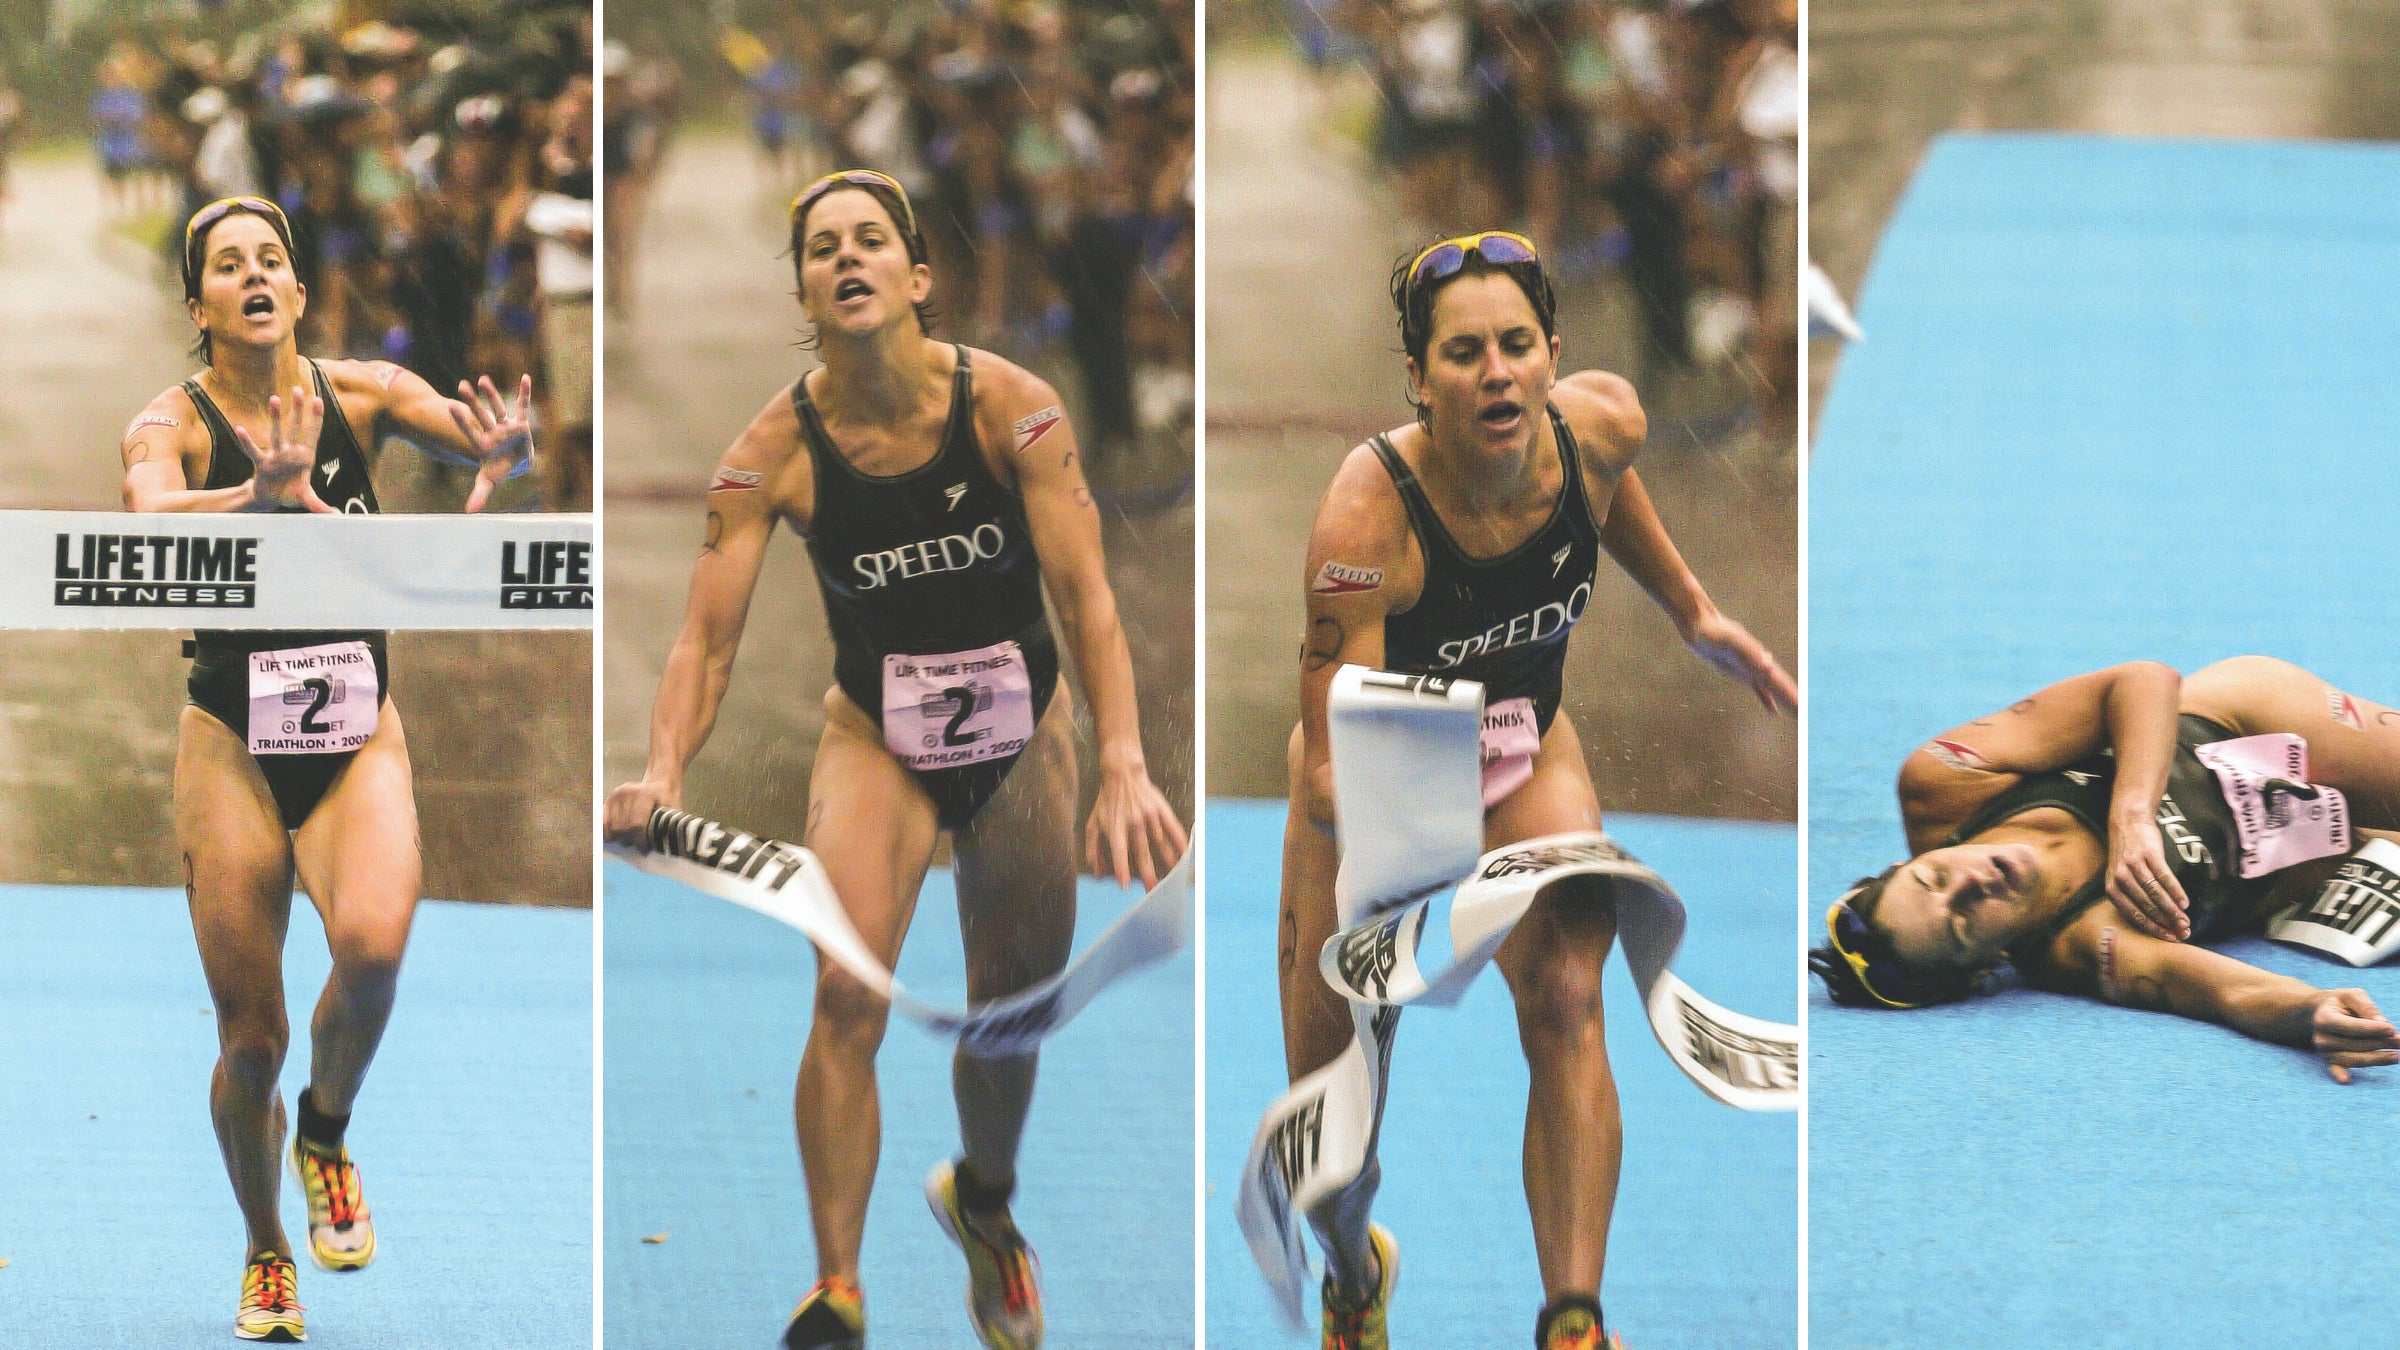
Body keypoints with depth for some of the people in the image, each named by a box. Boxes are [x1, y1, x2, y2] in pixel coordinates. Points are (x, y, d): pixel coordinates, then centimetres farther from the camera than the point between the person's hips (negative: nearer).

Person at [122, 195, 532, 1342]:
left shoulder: (360, 391, 1)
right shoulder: (173, 422, -7)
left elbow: (503, 448, -5)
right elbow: (149, 514, -28)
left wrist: (504, 456, -31)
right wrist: (265, 495, -48)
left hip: (357, 733, 1)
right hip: (233, 741, -1)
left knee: (372, 943, -27)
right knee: (250, 1032, 2)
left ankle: (326, 1138, 3)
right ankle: (265, 1254, 28)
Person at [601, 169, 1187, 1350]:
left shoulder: (1009, 407, -18)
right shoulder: (777, 450, -16)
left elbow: (1087, 601, -20)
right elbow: (708, 636, -18)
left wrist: (1123, 771, -31)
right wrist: (664, 775, -35)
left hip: (1021, 732, 1)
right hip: (878, 739, -1)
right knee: (848, 996, -21)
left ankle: (984, 1199, 44)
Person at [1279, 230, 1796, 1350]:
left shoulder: (1600, 424, -22)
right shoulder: (1366, 513, -36)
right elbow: (1333, 755, -36)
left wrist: (1688, 607, 16)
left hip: (1526, 746, 3)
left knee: (1567, 1001, -21)